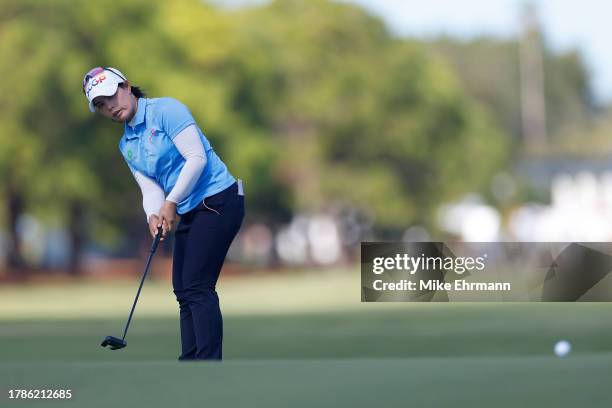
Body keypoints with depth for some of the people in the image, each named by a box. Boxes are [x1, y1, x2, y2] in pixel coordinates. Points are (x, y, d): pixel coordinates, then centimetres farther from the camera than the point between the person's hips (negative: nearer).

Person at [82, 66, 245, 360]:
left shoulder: (165, 110, -10)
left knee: (197, 287, -14)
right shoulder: (127, 146, 14)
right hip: (190, 212, 9)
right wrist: (154, 215, -16)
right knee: (183, 289, 8)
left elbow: (197, 157, -18)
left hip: (218, 199, -9)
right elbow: (150, 189, 6)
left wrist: (171, 203, -19)